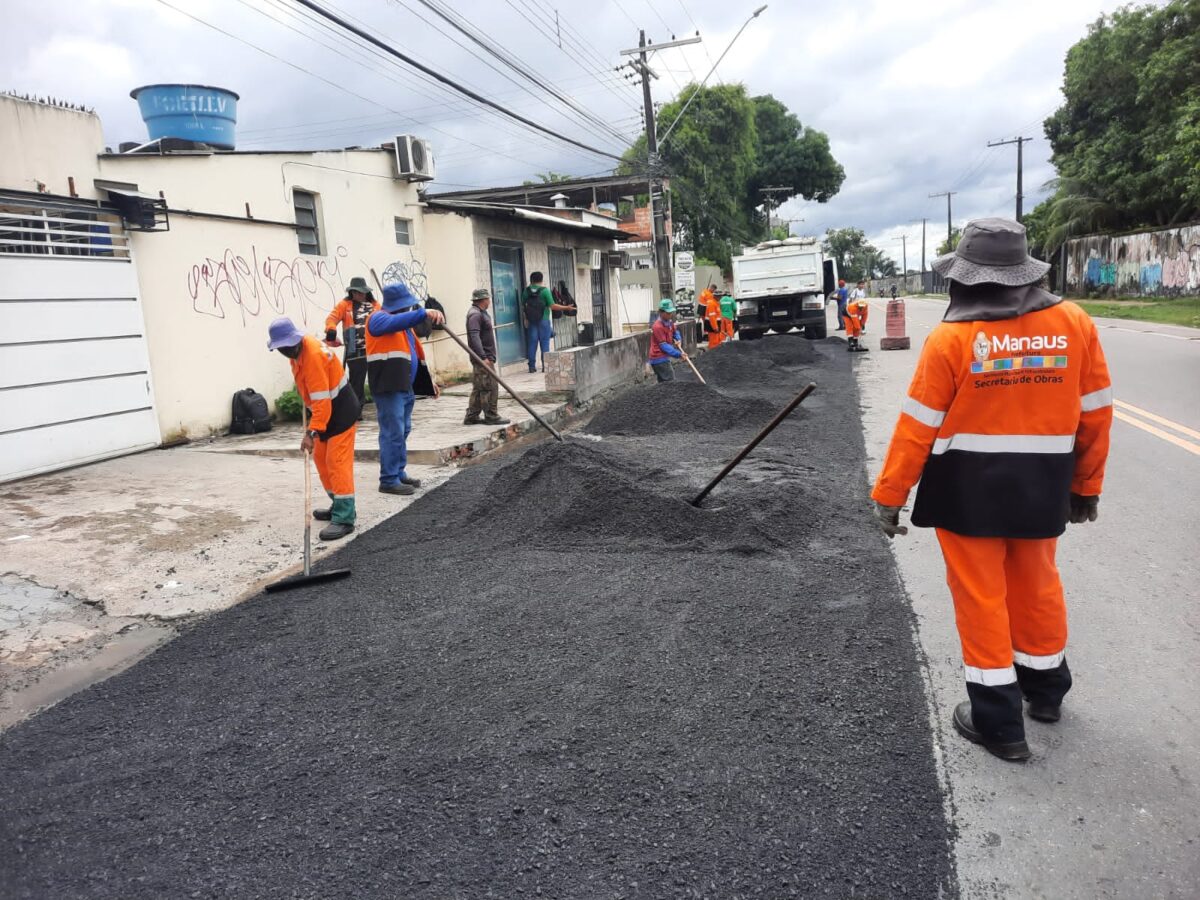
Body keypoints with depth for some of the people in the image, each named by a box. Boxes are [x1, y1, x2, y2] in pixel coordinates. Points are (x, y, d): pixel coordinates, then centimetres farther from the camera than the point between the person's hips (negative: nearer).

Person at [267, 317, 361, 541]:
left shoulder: (313, 356, -26)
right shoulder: (299, 348, 3)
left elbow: (322, 400, -30)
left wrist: (312, 432, -33)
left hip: (341, 411, -10)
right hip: (327, 409, 10)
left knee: (337, 462, -13)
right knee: (321, 458, 13)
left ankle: (344, 518, -14)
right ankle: (339, 506, 22)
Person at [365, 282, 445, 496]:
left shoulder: (404, 322, 21)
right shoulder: (379, 318, -9)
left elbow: (414, 352, 28)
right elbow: (395, 322, -33)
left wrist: (428, 379, 27)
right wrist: (424, 313, -46)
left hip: (404, 386, 10)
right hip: (388, 387, -10)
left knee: (402, 431, 15)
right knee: (393, 433, -10)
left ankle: (399, 474, 24)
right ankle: (388, 480, -5)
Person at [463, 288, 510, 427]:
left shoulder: (480, 313, 18)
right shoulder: (475, 314, -16)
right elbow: (474, 337, -25)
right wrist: (483, 357, -29)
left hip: (483, 357, 11)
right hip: (483, 358, -11)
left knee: (478, 388, 12)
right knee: (490, 387, -7)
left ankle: (471, 417, 16)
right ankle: (491, 417, -1)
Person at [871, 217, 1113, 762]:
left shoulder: (952, 337, -15)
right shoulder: (1074, 324, -3)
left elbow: (917, 427, -13)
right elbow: (1096, 413, 3)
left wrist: (888, 496, -4)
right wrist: (1087, 486, 15)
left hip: (969, 487, -4)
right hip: (1041, 485, 4)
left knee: (981, 596, 8)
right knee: (1037, 586, 23)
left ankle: (998, 721, 16)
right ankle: (1045, 690, 42)